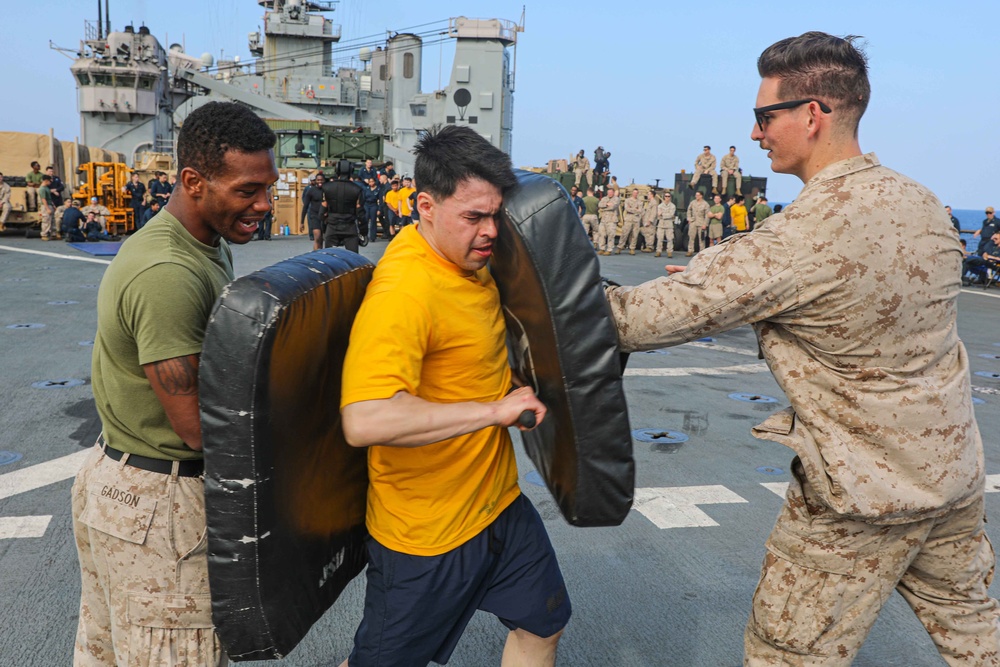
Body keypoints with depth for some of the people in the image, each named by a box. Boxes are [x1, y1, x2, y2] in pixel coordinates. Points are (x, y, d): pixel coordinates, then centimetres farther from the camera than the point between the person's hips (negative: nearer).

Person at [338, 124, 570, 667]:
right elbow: (364, 421, -42)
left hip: (498, 500, 8)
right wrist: (493, 410, -35)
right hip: (426, 531, -8)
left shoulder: (468, 258, -1)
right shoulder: (403, 291, -30)